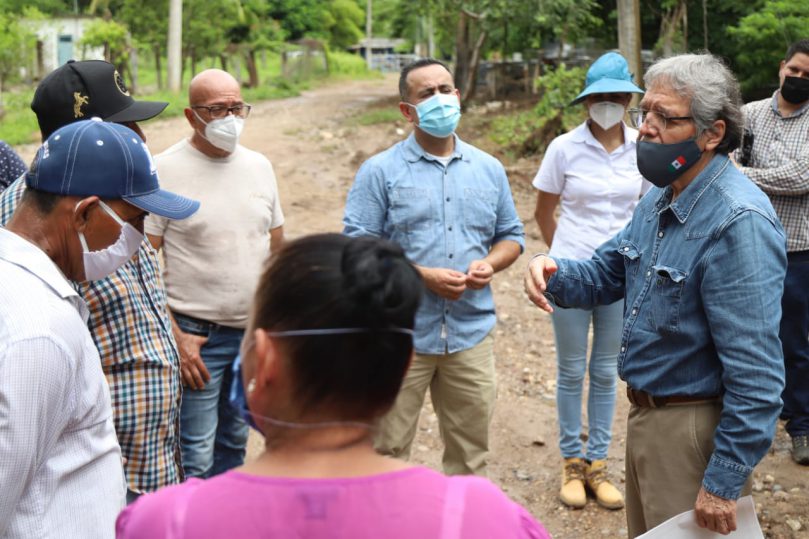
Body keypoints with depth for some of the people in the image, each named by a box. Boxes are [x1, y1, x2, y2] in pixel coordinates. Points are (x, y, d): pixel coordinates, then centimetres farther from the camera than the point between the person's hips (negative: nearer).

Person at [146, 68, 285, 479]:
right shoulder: (165, 171, -10)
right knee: (195, 461, -3)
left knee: (233, 445, 18)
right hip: (196, 338, -6)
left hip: (254, 334, 6)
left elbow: (276, 247, 15)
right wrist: (175, 337, -15)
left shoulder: (259, 166, 8)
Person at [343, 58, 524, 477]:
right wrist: (423, 275, -18)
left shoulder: (489, 169, 10)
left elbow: (511, 235, 17)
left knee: (471, 452, 14)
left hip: (471, 333, 4)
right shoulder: (380, 171, -3)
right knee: (388, 451, 6)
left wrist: (489, 264, -6)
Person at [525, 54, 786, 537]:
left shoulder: (739, 223, -26)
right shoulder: (661, 198, 4)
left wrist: (725, 482, -24)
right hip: (647, 414, 9)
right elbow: (605, 274, 13)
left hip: (695, 429, -9)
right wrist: (553, 273, -10)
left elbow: (755, 374, -27)